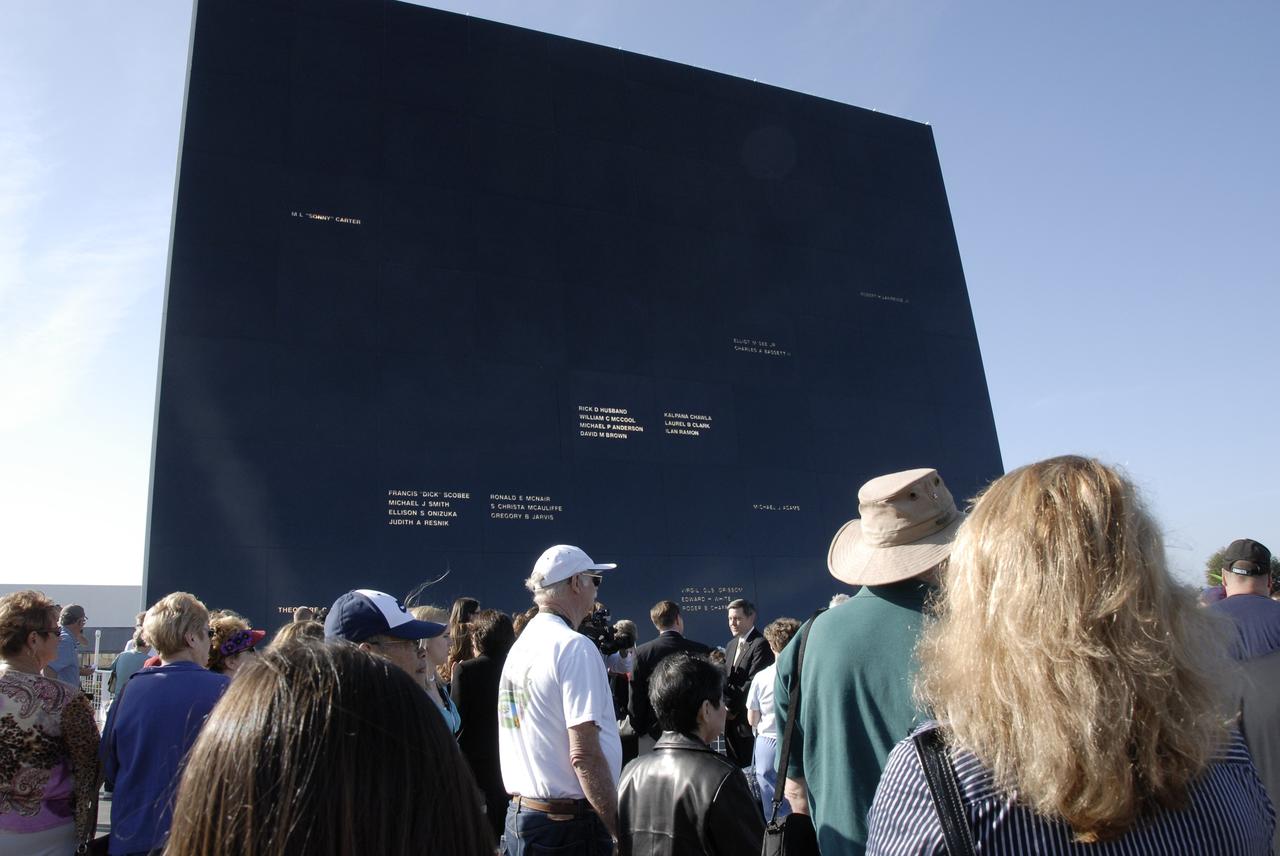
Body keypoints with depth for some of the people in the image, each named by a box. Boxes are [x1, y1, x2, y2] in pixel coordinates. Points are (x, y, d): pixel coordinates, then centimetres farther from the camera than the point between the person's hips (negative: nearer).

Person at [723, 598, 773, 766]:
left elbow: (753, 682, -17)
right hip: (731, 720, 8)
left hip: (747, 720, -7)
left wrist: (733, 709, -11)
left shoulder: (761, 645, -12)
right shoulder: (731, 645, 15)